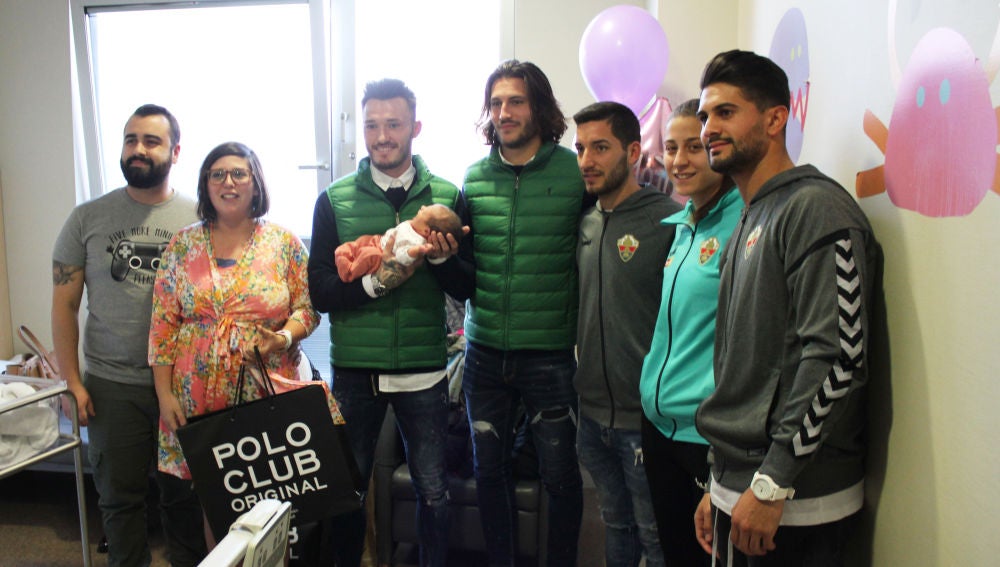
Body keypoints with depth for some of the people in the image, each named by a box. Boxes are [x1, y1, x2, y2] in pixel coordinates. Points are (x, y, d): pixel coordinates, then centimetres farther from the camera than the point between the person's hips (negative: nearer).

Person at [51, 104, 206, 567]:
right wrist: (72, 381, -2)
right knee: (120, 495, 13)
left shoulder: (198, 219, -1)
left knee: (184, 493, 12)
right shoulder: (88, 218, 1)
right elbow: (64, 303, 3)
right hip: (112, 385, 1)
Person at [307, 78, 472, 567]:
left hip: (424, 369, 0)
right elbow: (320, 291, -4)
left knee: (433, 492, 10)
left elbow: (467, 288, 1)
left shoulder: (447, 196, 1)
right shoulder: (334, 200, 1)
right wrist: (377, 281, -19)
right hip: (354, 368, 1)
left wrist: (442, 257, -18)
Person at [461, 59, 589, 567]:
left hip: (549, 354, -3)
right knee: (489, 469, 15)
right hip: (485, 352, 4)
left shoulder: (576, 173, -6)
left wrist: (579, 325, -10)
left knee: (559, 474, 10)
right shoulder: (474, 177, 5)